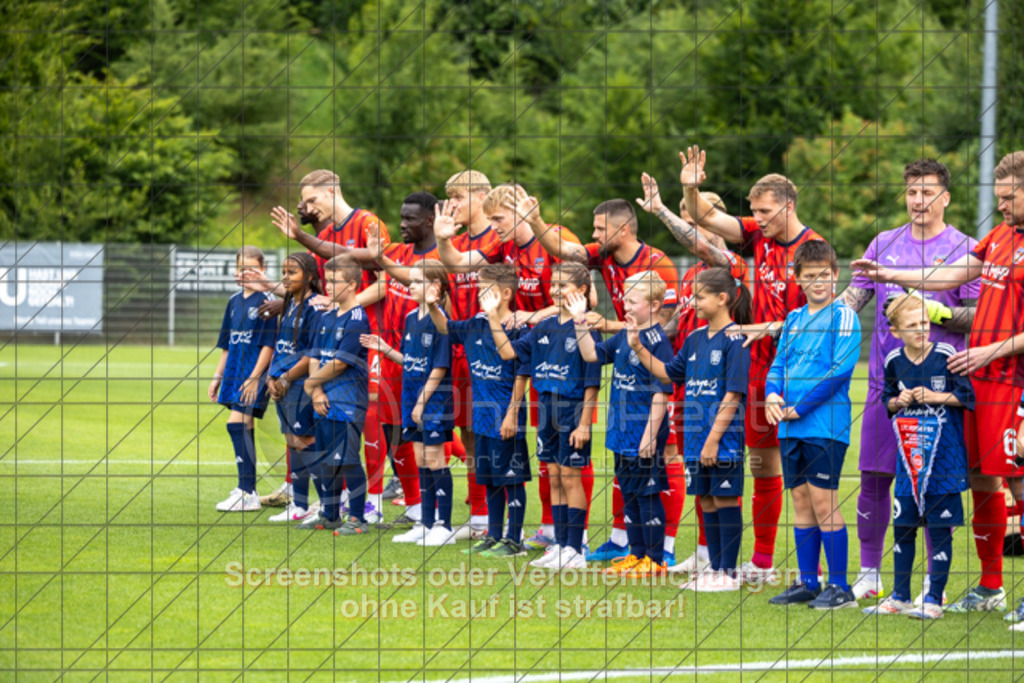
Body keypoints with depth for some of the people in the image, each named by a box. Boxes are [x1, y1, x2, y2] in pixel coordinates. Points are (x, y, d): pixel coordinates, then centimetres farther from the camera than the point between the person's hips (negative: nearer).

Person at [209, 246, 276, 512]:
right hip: (235, 371, 7)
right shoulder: (235, 301, 14)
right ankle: (246, 489, 13)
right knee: (244, 428, 9)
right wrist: (218, 376, 19)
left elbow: (268, 344, -12)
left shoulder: (266, 301, -8)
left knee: (237, 423, -15)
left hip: (255, 371, -7)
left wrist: (254, 378, -17)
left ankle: (247, 494, -16)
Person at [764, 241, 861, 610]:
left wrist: (800, 408, -13)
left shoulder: (843, 316, -4)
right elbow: (778, 364, 18)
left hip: (826, 424, -7)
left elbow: (841, 369, -12)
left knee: (823, 501, -8)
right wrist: (772, 395, -5)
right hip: (791, 427, 7)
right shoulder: (794, 319, 17)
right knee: (801, 502, 9)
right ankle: (807, 583, 15)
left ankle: (840, 586, -3)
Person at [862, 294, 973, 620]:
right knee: (903, 525, 9)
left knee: (940, 528, -2)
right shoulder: (894, 361, 4)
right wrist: (900, 402, -5)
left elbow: (966, 396, -3)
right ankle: (900, 597, 19)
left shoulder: (945, 355, -6)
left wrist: (933, 397, -14)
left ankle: (934, 599, 3)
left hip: (943, 454, -4)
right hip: (907, 452, 4)